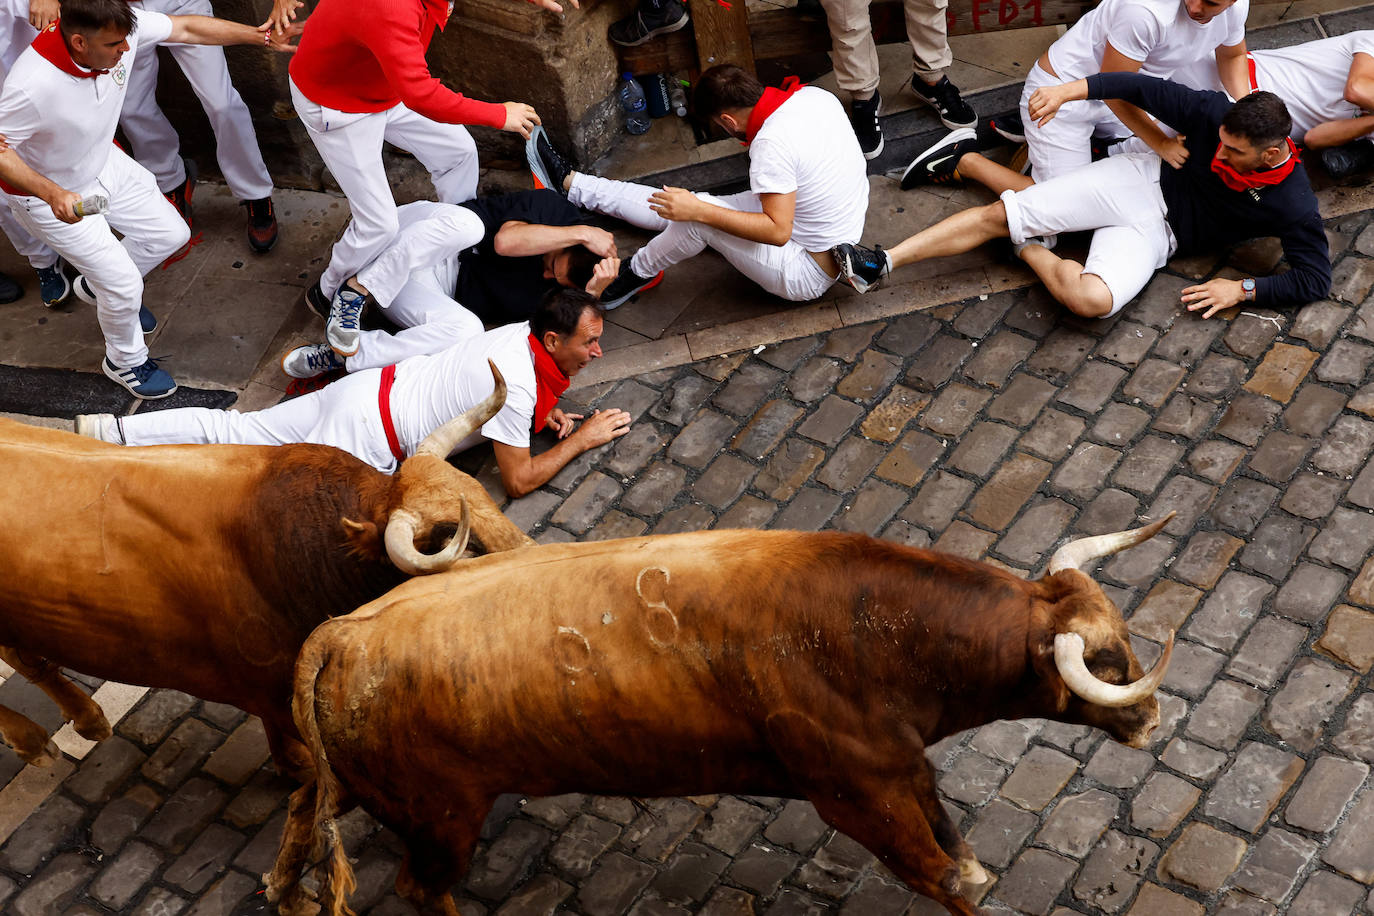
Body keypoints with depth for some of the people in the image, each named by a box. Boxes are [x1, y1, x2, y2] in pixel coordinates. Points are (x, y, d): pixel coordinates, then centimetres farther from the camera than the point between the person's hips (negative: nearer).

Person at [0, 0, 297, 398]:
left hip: (104, 164, 7)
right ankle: (124, 361, 29)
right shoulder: (32, 86, -42)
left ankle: (99, 284, 44)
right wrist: (53, 193, -44)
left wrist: (262, 36, -10)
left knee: (171, 234, 17)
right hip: (48, 196, -7)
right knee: (125, 284, -3)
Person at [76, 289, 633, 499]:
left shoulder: (525, 335, 2)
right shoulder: (515, 384, -25)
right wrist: (581, 440, -11)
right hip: (369, 432, -9)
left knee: (233, 431, 15)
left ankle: (109, 432, 19)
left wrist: (539, 414, 7)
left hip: (370, 391, 9)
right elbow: (519, 480, -21)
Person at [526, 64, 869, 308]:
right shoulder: (815, 95, -5)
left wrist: (699, 211, -29)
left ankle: (637, 272, 11)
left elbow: (777, 231, -32)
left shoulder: (771, 144, -30)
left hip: (807, 274, -9)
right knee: (684, 206, 9)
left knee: (696, 215, -17)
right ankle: (569, 182, 18)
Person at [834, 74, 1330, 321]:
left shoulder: (1293, 206, -19)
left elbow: (1315, 278, -13)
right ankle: (881, 263, -5)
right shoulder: (1218, 114, -15)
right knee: (999, 213, -11)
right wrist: (1071, 89, -20)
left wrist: (1242, 289, -20)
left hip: (1155, 232, -2)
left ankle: (1030, 250, -2)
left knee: (1092, 298, -34)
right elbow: (1145, 89, -11)